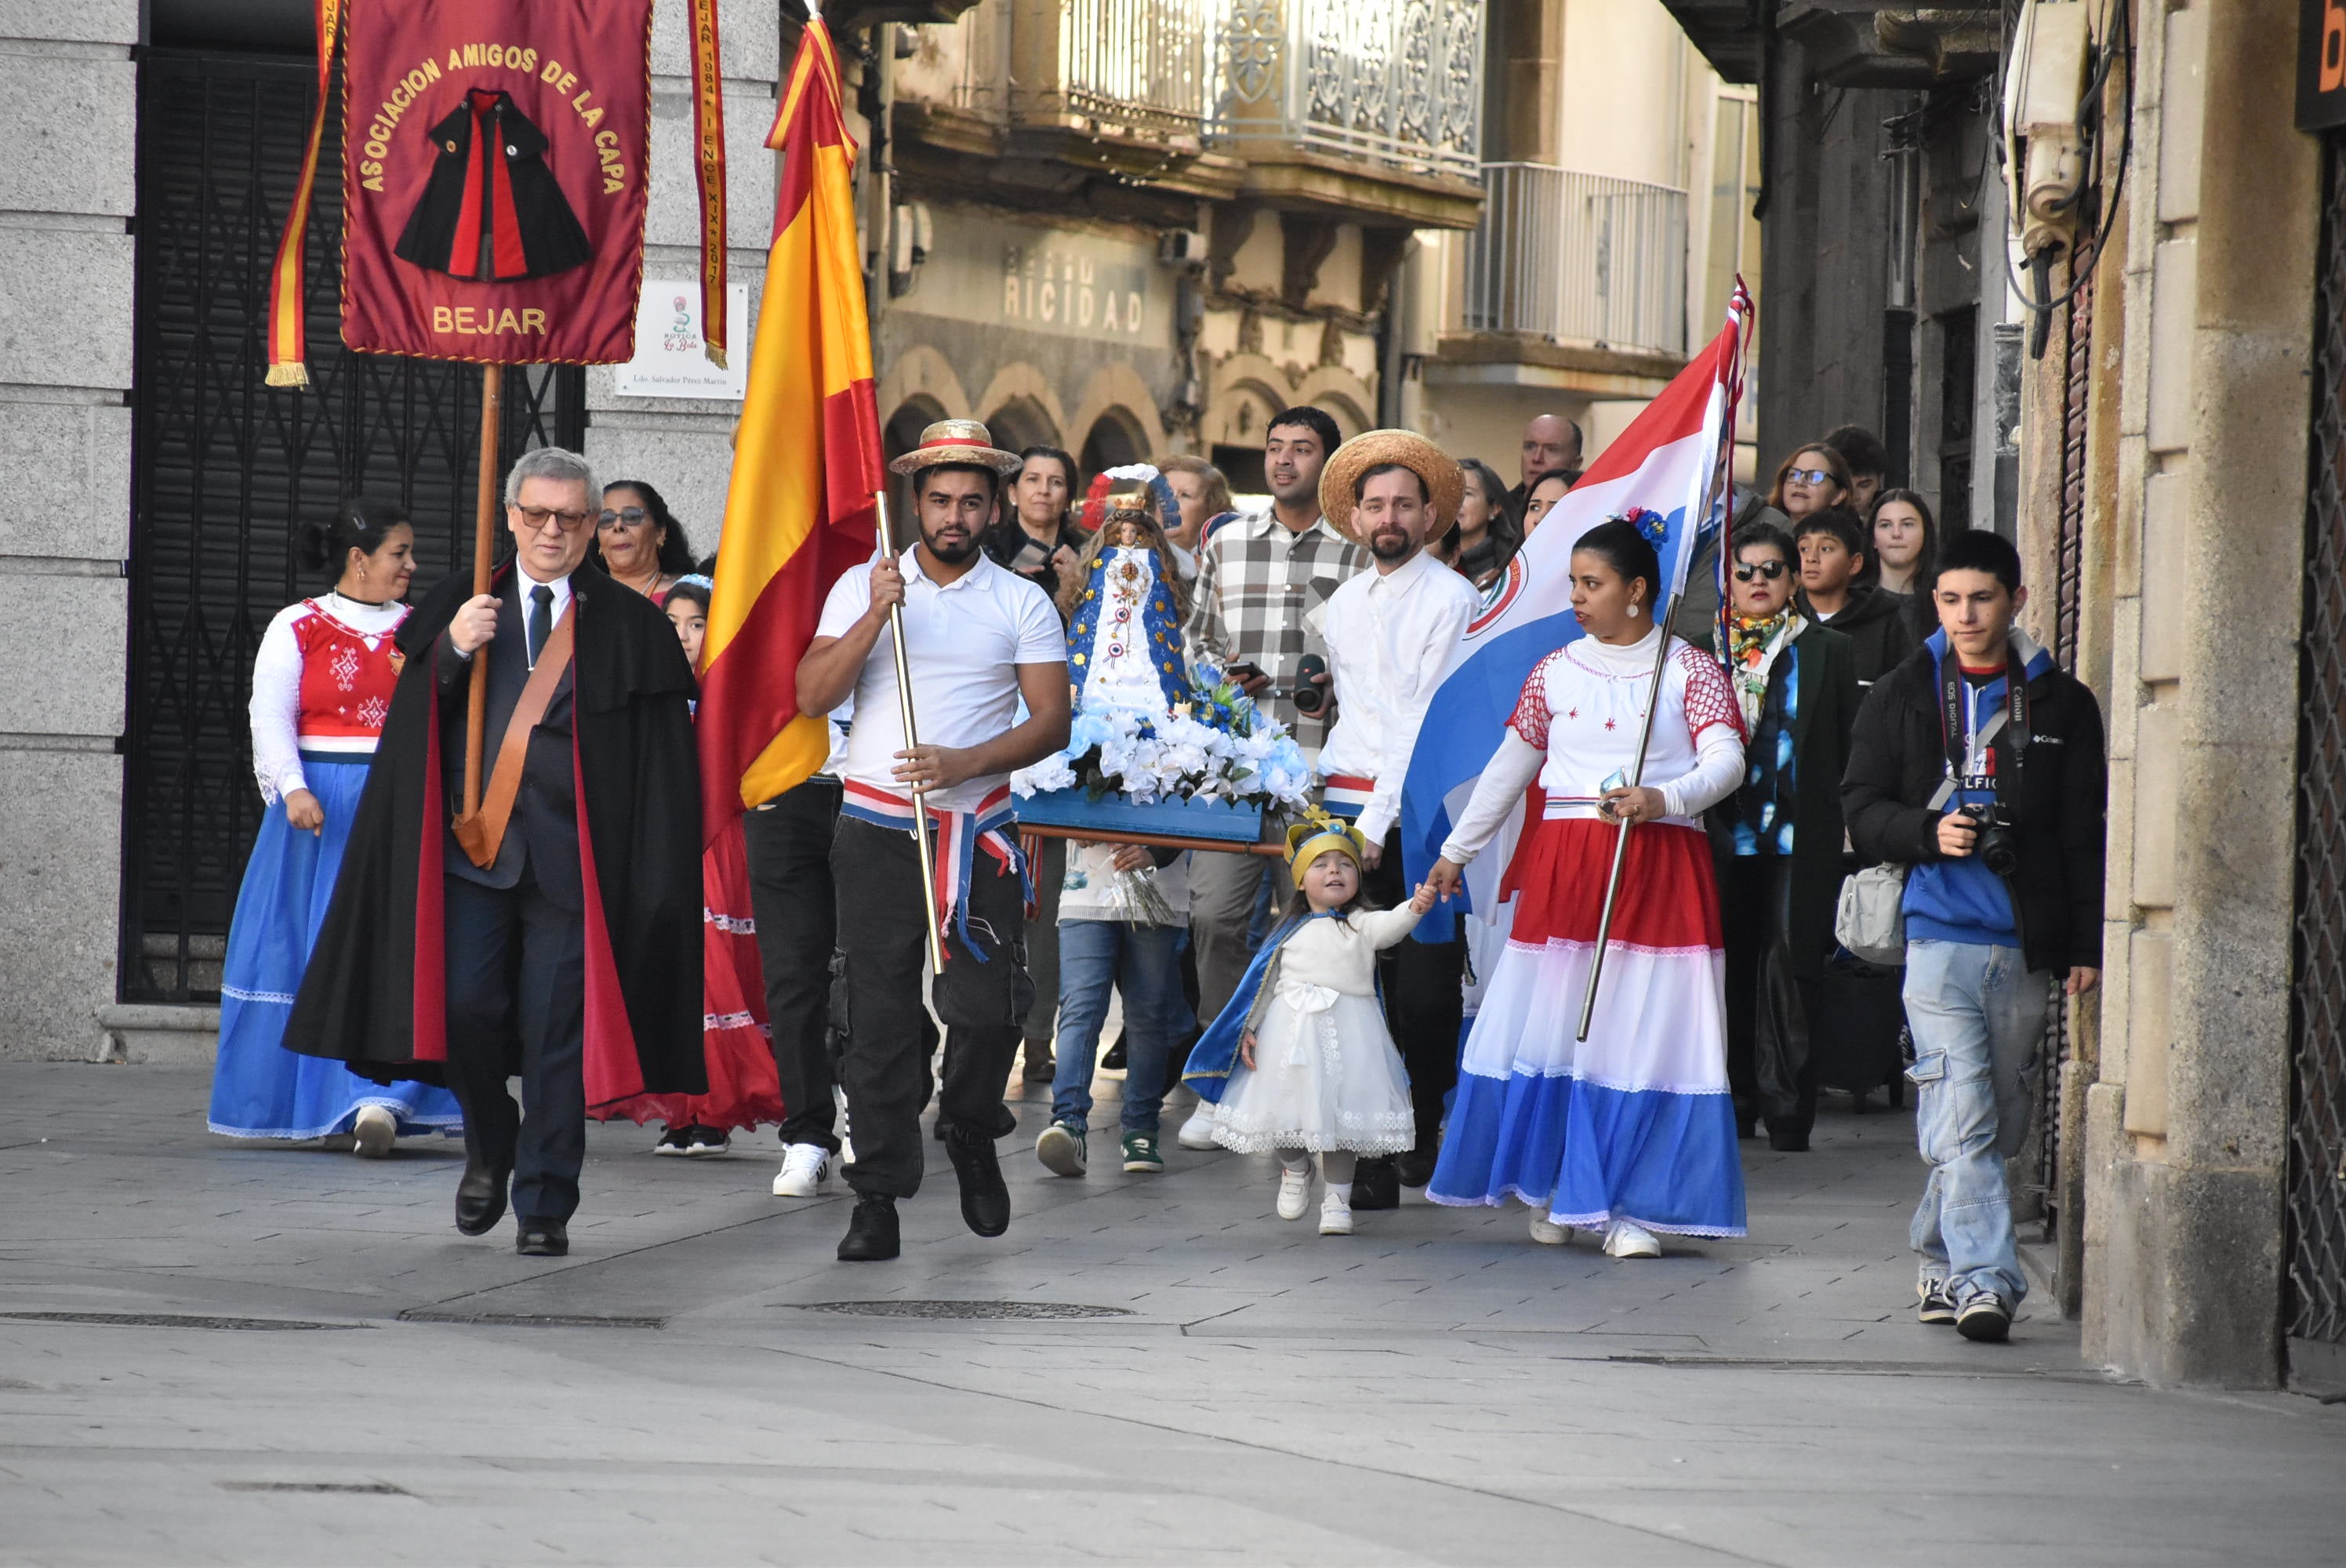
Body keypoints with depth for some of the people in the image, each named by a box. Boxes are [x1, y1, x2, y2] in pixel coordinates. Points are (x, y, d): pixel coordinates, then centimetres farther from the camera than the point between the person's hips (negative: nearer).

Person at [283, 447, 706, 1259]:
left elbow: (658, 762, 2)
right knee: (465, 1008, -3)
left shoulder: (629, 626, 4)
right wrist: (453, 652, -15)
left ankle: (545, 1206, 5)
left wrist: (651, 874, -5)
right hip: (470, 848, 2)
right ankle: (490, 1151, 24)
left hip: (570, 857, -2)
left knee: (554, 1031, -2)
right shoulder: (459, 607, 10)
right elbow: (414, 726, 3)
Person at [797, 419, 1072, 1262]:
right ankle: (877, 1199, 1)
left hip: (977, 828, 0)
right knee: (878, 1017, -3)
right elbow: (812, 697, -3)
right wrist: (875, 615, -15)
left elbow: (1051, 720, 0)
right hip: (875, 830, 0)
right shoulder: (861, 586, 6)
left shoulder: (1023, 604, 6)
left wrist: (965, 763, -15)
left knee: (987, 1007, -8)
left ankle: (973, 1140, 22)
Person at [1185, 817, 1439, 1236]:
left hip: (1347, 1033, -2)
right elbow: (1262, 983, 11)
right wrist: (1248, 1031, 3)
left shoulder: (1360, 925, 4)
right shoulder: (1291, 934, 10)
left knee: (1340, 1118, 0)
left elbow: (1389, 926, -17)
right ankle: (1295, 1171, 36)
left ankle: (1336, 1197, 13)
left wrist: (1415, 908, -38)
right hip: (1290, 1031, 2)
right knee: (1285, 1109, 7)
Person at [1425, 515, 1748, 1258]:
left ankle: (1625, 1209, -4)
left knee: (1646, 1033, -6)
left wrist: (1661, 798, -27)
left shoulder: (1689, 670, 2)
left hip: (1660, 869, -3)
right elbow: (1509, 769, 19)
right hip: (1563, 867, 3)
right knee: (1551, 1027, 0)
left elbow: (1727, 761, -9)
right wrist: (1456, 852, 22)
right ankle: (1551, 1191, 14)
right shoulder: (1555, 672, 11)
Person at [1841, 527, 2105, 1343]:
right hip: (1938, 932, -2)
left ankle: (1941, 1261, 23)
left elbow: (2085, 835, 9)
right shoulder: (1901, 696, 7)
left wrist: (2086, 945, 4)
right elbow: (1862, 809, 7)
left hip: (2026, 941, 2)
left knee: (2001, 1120, 8)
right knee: (1963, 1119, -12)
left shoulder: (2061, 704, 8)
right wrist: (1930, 831, -13)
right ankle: (1983, 1281, -18)